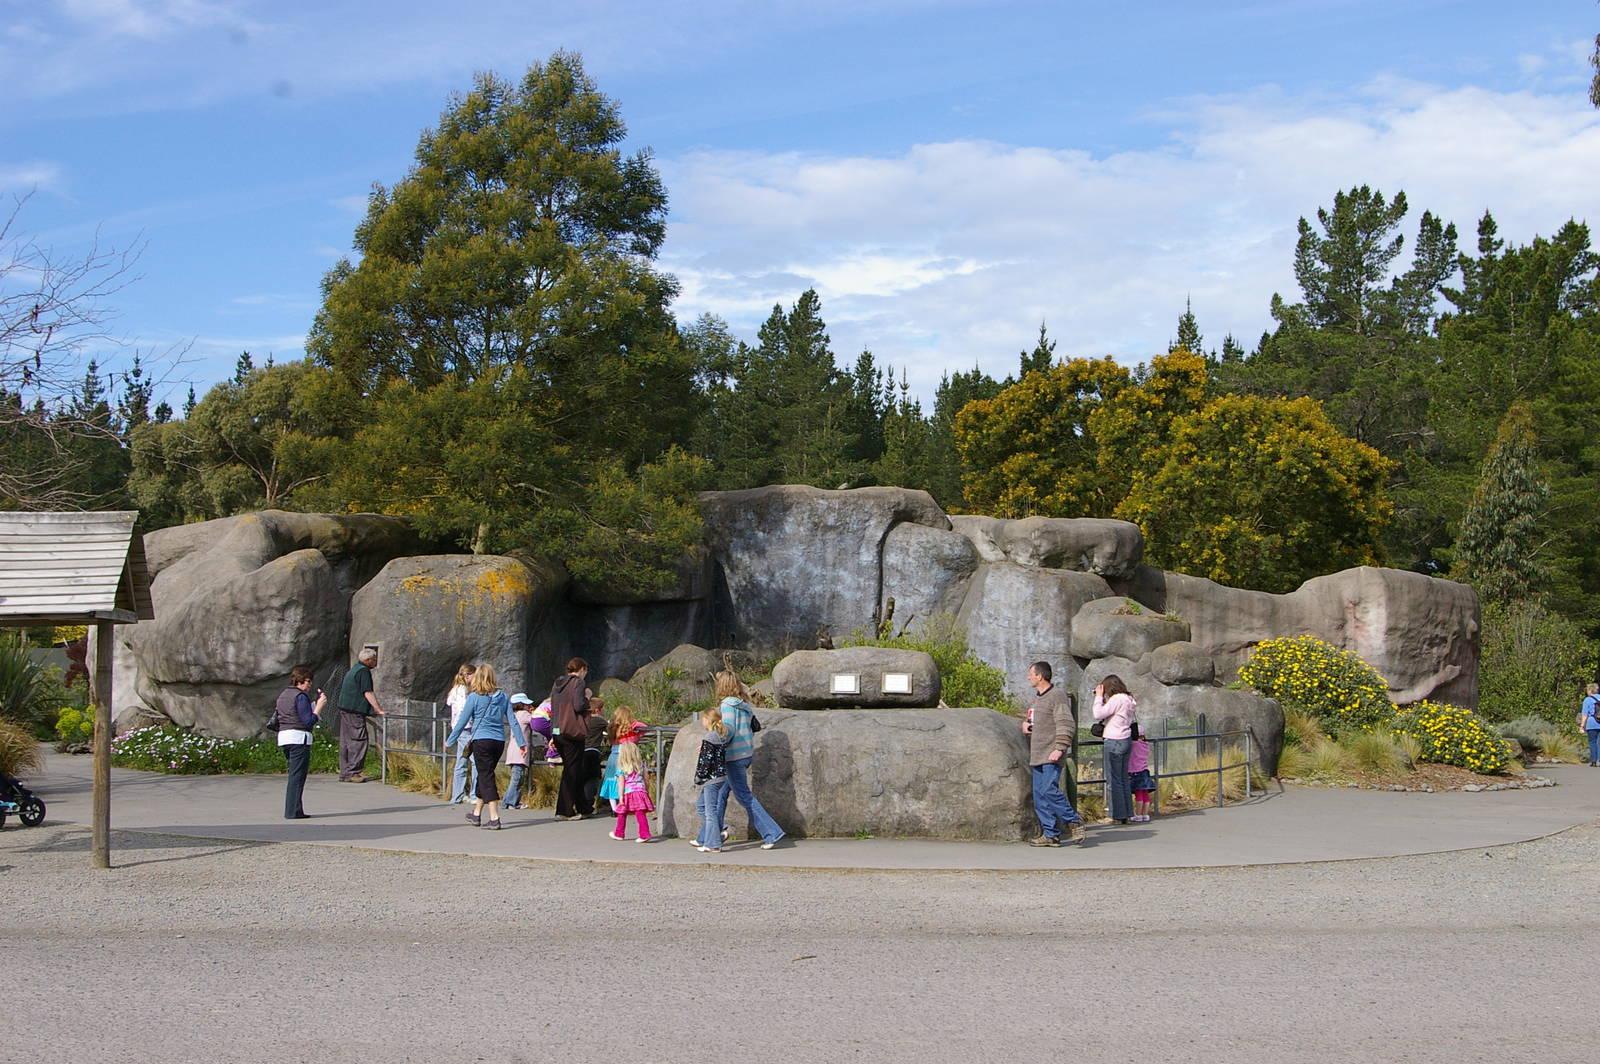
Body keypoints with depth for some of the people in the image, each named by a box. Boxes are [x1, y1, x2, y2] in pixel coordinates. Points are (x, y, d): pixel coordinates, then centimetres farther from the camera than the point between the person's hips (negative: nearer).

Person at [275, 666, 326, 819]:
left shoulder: (283, 694, 17)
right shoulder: (300, 696, -12)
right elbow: (309, 721, -16)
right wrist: (319, 706, -5)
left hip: (283, 737, 9)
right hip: (299, 738, -9)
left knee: (294, 775, 16)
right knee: (297, 776, -5)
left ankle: (291, 810, 17)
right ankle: (293, 812, -6)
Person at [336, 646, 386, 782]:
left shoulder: (353, 669, 21)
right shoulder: (364, 671, -11)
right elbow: (368, 693, -14)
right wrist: (379, 710, -11)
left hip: (344, 709, 10)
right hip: (355, 711, -10)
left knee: (346, 742, 10)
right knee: (359, 740, -8)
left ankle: (344, 772, 12)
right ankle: (352, 772, -10)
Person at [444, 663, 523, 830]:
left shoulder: (474, 697, -6)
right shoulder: (502, 696, 6)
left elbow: (463, 721, -2)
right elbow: (512, 721, 4)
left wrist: (450, 741, 9)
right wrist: (521, 743, 7)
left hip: (481, 740, -5)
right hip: (499, 741, 5)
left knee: (486, 778, -4)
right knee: (484, 776, 18)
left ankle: (494, 818, -13)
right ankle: (476, 814, 30)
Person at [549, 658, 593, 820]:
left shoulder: (557, 683, 15)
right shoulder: (578, 682, -9)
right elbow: (579, 706, -17)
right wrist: (587, 697, 0)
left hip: (558, 732, 8)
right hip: (573, 732, -8)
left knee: (575, 770, 16)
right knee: (571, 770, -2)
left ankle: (583, 808, 20)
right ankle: (564, 811, -3)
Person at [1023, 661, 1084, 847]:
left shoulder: (1057, 695, -7)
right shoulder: (1035, 698, 21)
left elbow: (1066, 724, -14)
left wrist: (1059, 748, -23)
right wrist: (1025, 725, 12)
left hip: (1052, 756, -9)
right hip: (1037, 755, 9)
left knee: (1049, 790, -19)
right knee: (1039, 796, 4)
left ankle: (1074, 821, -5)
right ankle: (1050, 834, 5)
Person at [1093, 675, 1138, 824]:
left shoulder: (1116, 699, -15)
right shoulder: (1127, 699, 13)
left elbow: (1098, 714, -17)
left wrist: (1099, 697, -6)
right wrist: (1102, 699, 12)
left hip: (1114, 742, -9)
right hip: (1126, 740, 9)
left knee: (1113, 780, -2)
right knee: (1123, 779, 13)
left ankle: (1119, 815, 0)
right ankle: (1126, 813, 16)